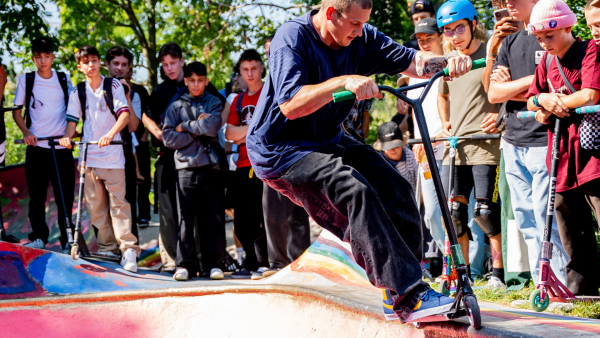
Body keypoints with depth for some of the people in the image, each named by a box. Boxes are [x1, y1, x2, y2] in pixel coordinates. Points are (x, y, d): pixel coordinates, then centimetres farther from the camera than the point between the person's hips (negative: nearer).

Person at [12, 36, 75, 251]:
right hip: (37, 147, -1)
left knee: (66, 195, -1)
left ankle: (68, 238, 6)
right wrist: (26, 132, -8)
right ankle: (39, 237, 13)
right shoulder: (26, 80, 3)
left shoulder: (63, 79, 7)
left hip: (62, 146, 1)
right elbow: (17, 111, 7)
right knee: (37, 195, 2)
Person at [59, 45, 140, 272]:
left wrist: (110, 134, -24)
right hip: (89, 154, 4)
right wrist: (68, 136, -14)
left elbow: (124, 114, -8)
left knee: (118, 202, -9)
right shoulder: (78, 92, 10)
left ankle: (128, 249, -9)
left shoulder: (114, 86, 2)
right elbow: (73, 119, 7)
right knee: (95, 204, 4)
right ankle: (107, 246, 14)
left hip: (113, 153, -3)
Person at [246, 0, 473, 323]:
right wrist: (343, 82, -43)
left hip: (327, 141, 8)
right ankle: (410, 295, -32)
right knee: (356, 191, -29)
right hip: (280, 151, -8)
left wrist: (448, 61, -25)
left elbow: (412, 61, -5)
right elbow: (290, 106, -32)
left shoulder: (360, 38, -1)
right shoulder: (292, 38, -21)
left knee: (396, 189, -12)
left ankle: (399, 289, -1)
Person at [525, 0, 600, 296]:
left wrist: (553, 102, -4)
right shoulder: (547, 61, 15)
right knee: (570, 224, 10)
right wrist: (543, 103, -4)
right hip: (561, 150, 7)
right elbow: (532, 101, 20)